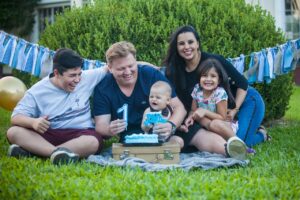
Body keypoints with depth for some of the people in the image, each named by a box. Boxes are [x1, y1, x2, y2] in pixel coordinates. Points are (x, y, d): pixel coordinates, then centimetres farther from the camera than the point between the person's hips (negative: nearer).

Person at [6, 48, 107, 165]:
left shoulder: (87, 78, 2)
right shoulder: (37, 91, -1)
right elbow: (16, 117, -7)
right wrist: (33, 122, -29)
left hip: (80, 134, 0)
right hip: (47, 135, 1)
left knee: (93, 142, -36)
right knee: (13, 132, -23)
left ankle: (33, 150, -35)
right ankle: (57, 152, -42)